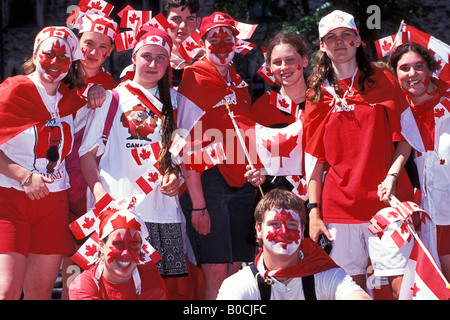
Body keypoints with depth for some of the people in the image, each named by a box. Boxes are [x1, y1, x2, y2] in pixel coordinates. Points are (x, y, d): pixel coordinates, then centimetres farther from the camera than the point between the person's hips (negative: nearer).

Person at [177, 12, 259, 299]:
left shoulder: (239, 83, 14)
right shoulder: (195, 80, -7)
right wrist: (198, 204, -17)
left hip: (241, 183, 7)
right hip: (207, 181, -7)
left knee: (235, 272, 7)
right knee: (217, 274, -9)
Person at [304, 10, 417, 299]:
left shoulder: (383, 81, 7)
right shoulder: (318, 93, 10)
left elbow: (406, 138, 6)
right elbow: (314, 157, 8)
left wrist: (392, 176, -11)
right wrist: (314, 210, 1)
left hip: (387, 200, -1)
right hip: (339, 206, 1)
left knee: (402, 281, -8)